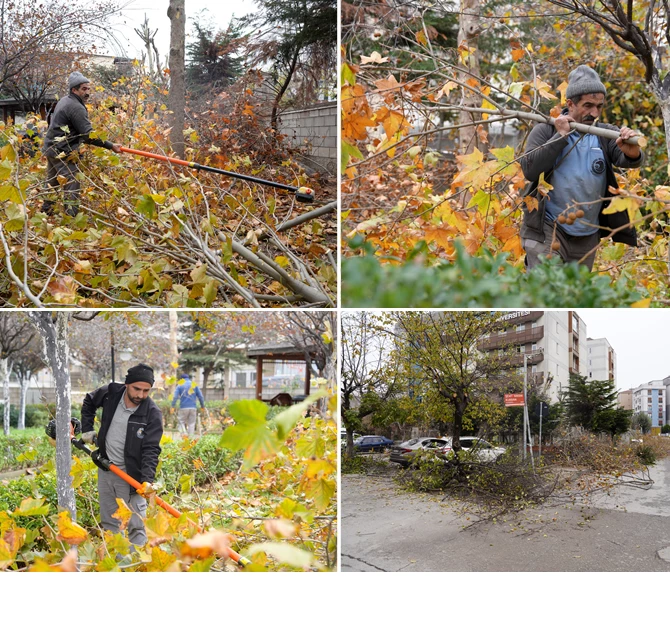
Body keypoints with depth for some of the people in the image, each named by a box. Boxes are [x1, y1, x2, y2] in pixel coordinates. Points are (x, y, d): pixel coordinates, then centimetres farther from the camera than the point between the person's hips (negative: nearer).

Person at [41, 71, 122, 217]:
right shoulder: (76, 108, -19)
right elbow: (89, 135, -25)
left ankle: (45, 212, 32)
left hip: (51, 148, 10)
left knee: (52, 183, 21)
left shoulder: (64, 101, 13)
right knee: (72, 186, -11)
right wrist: (111, 146, -23)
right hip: (63, 152, -10)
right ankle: (71, 216, -16)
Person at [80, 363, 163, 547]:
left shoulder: (152, 414, -16)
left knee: (135, 526, -5)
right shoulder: (110, 393, -6)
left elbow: (151, 449, -21)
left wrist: (147, 480, -33)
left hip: (131, 476, -4)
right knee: (109, 524, 15)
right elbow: (88, 402, 17)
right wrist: (87, 429, 8)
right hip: (105, 469, 5)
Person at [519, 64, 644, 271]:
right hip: (547, 229, -4)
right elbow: (529, 170, -15)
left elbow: (625, 160, -14)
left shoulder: (606, 135, 3)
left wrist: (632, 153, -38)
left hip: (588, 236, 4)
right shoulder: (545, 131, -3)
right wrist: (560, 136, -17)